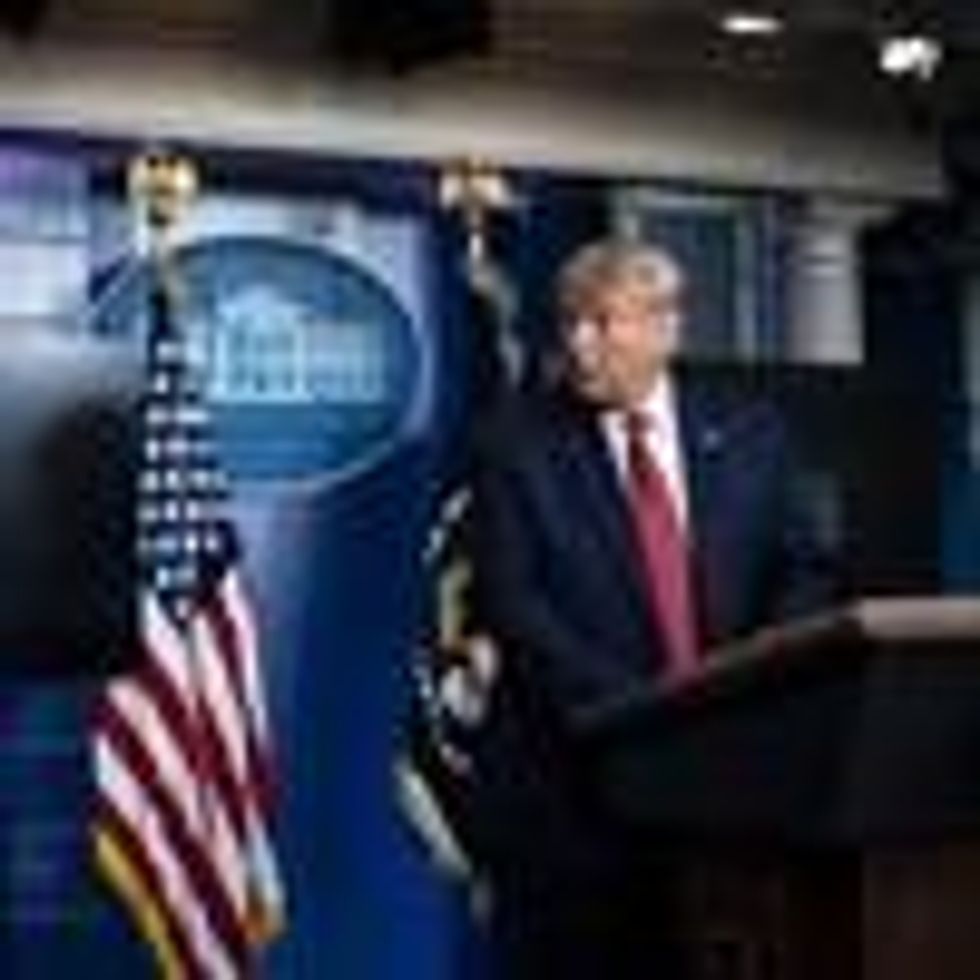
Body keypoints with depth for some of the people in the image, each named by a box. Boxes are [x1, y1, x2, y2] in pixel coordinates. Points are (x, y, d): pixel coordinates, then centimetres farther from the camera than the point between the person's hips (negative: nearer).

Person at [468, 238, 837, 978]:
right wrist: (626, 709, -16)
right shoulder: (518, 444, 2)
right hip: (574, 774, -2)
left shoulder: (749, 434, 10)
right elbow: (510, 600, -7)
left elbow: (805, 573, 10)